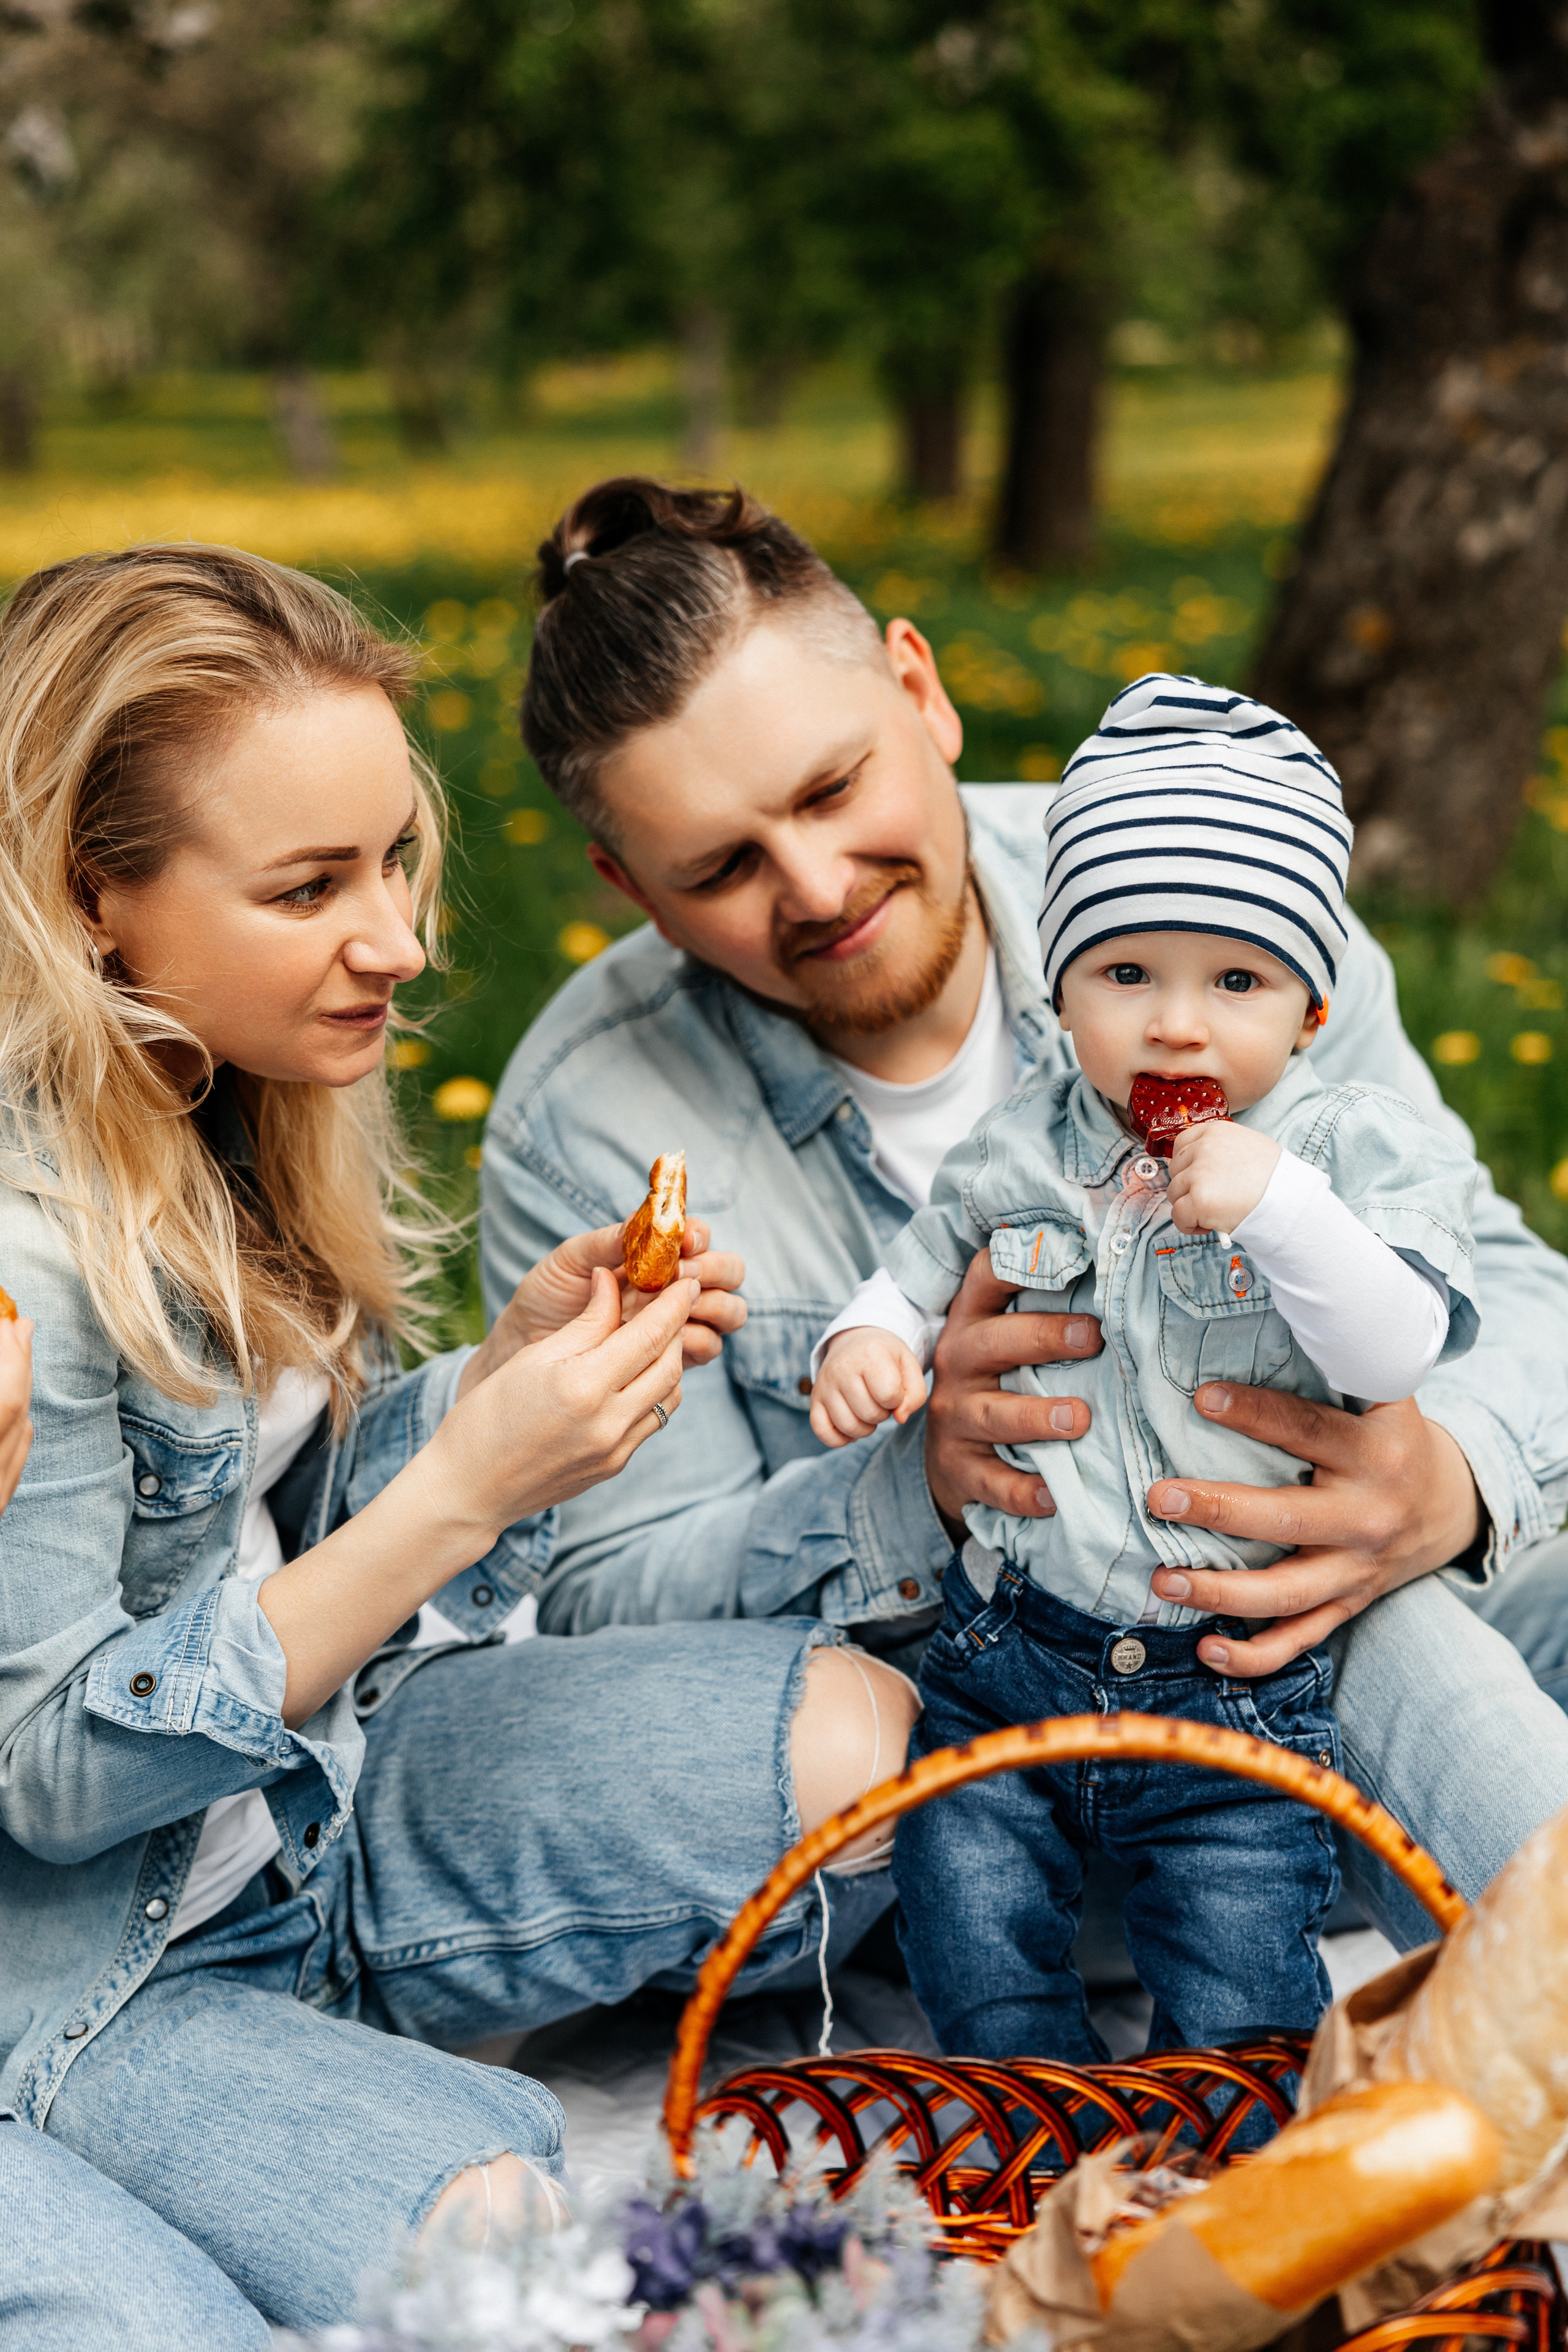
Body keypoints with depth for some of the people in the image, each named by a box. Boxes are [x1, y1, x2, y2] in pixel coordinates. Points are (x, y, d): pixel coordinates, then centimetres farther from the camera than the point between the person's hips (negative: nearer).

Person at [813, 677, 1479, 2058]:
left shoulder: (1357, 1154, -6)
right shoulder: (1021, 1154, 3)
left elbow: (1407, 1348, -18)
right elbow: (924, 1273, 18)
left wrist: (1275, 1205, -28)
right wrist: (871, 1342, -3)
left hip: (1240, 1689, -3)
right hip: (1008, 1652, 3)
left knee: (1238, 2008, -3)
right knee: (970, 1936, 0)